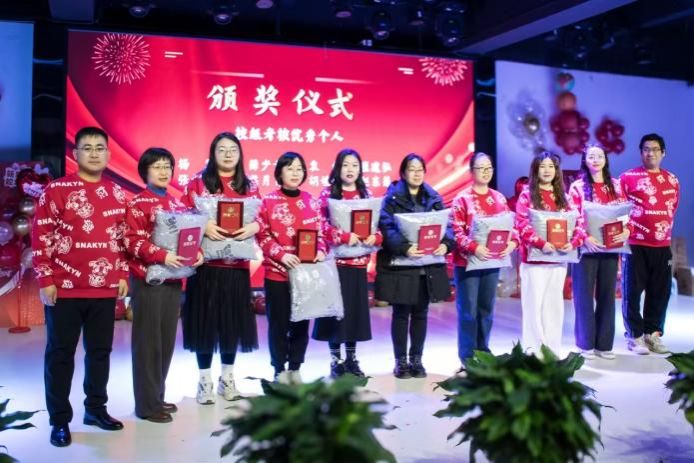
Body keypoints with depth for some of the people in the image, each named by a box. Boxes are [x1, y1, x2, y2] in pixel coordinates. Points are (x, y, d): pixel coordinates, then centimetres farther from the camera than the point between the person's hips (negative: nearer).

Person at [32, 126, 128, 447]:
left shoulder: (116, 193, 10)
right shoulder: (57, 189, -5)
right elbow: (40, 237, -7)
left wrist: (123, 275, 10)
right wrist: (46, 280, -10)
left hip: (105, 288, 4)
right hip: (65, 289, -4)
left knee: (100, 351, 13)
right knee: (60, 354, 6)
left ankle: (96, 408, 29)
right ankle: (59, 420, 17)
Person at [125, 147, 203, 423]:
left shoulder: (177, 203, 13)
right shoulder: (138, 203, -6)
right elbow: (133, 241, -14)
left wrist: (198, 252, -4)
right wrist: (162, 256, -25)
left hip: (174, 279, 6)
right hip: (148, 279, -6)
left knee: (167, 341, 12)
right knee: (148, 342, 0)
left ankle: (158, 397, 24)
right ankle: (147, 404, 9)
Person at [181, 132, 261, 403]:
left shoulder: (250, 186, 10)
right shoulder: (198, 182, 1)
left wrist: (254, 227, -15)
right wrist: (203, 227, -21)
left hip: (237, 265, 3)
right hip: (205, 264, -2)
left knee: (233, 320, 8)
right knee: (205, 320, 2)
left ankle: (227, 377, 23)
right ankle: (205, 380, 15)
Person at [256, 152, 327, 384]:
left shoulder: (312, 201, 8)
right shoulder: (269, 201, -3)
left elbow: (320, 232, 12)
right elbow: (262, 236, -6)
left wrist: (321, 251, -7)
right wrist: (281, 254, -19)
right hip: (277, 272, -3)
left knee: (302, 323, 10)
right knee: (279, 324, 4)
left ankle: (295, 369, 23)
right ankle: (280, 371, 18)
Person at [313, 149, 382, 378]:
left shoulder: (366, 194, 10)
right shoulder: (328, 193, -2)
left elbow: (377, 225, 11)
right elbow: (321, 225, -11)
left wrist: (375, 237, -10)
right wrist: (345, 236, -21)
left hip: (359, 261, 4)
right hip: (335, 261, -4)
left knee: (356, 308, 8)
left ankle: (351, 358, 20)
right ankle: (335, 360, 12)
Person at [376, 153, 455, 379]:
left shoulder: (434, 198, 11)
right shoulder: (392, 198, -2)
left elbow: (447, 225, 5)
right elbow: (387, 228, -13)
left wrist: (445, 244, -15)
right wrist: (405, 248, -28)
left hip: (428, 265, 4)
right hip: (400, 264, -4)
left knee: (420, 313, 10)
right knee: (401, 314, 4)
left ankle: (416, 359, 22)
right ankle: (401, 361, 15)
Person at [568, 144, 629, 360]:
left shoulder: (615, 185, 11)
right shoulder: (577, 187, 0)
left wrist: (626, 230, -10)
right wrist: (585, 238, -20)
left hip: (610, 248, 4)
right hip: (586, 248, -3)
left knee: (607, 295, 7)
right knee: (584, 296, 0)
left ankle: (604, 344, 16)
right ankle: (585, 344, 10)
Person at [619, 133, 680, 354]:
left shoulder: (672, 180, 11)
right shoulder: (628, 177, -2)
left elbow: (672, 210, 19)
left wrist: (665, 232, 14)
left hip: (663, 246, 4)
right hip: (635, 244, -4)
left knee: (660, 292, 8)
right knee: (632, 292, 0)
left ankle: (653, 334, 20)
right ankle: (635, 336, 10)